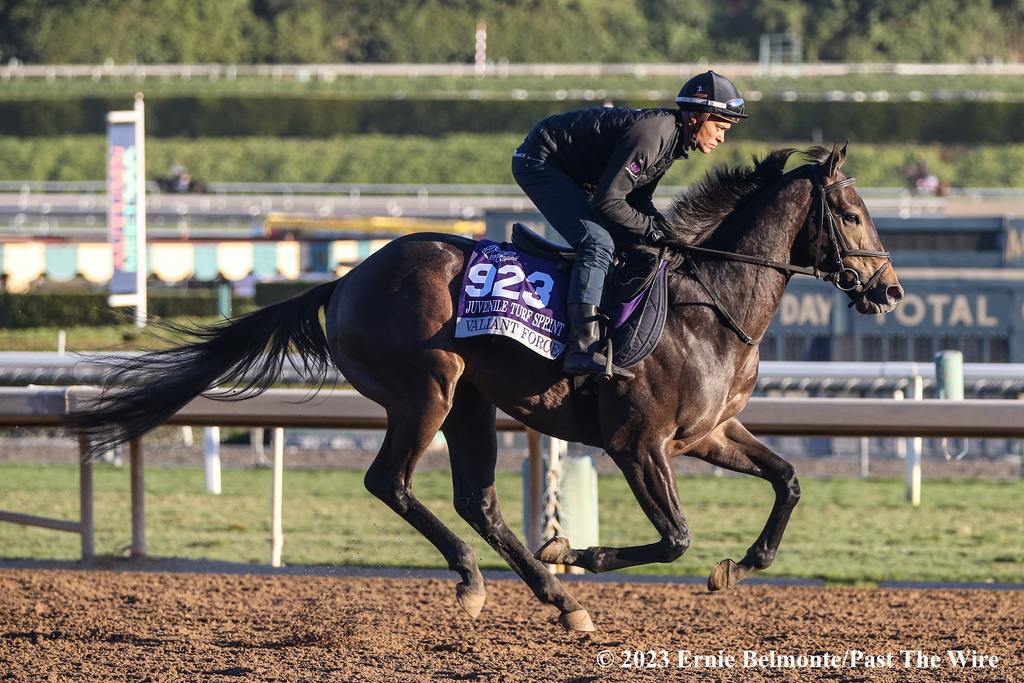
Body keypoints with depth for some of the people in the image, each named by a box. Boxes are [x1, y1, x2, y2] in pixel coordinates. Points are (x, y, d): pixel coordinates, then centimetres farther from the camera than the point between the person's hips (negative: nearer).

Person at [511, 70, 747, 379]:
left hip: (573, 174, 11)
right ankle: (582, 348, -34)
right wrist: (653, 230, -17)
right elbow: (607, 202, -28)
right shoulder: (650, 133, -28)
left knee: (628, 242, 11)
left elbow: (639, 201, 12)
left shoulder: (671, 139, 5)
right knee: (597, 243, -24)